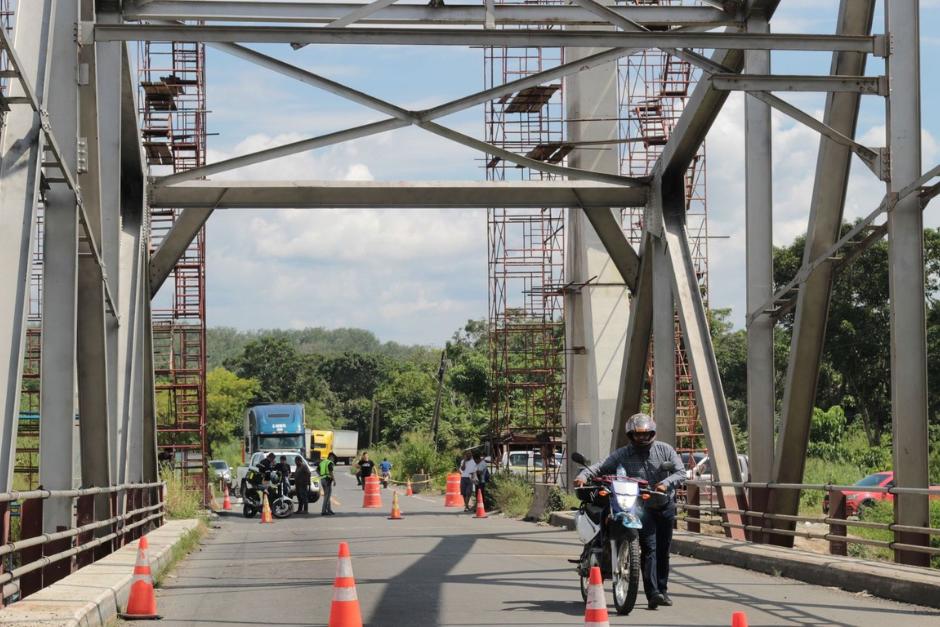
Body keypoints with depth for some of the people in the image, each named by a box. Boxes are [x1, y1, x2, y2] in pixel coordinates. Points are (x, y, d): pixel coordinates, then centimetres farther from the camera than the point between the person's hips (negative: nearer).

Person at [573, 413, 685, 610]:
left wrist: (666, 483, -19)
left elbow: (680, 472, 0)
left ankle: (662, 590, 22)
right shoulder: (622, 455, 4)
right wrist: (583, 475, -22)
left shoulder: (665, 450, 6)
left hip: (665, 504, 3)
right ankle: (652, 592, -21)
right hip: (639, 506, -2)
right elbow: (601, 467, -3)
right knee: (649, 547, -15)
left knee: (663, 550, 9)